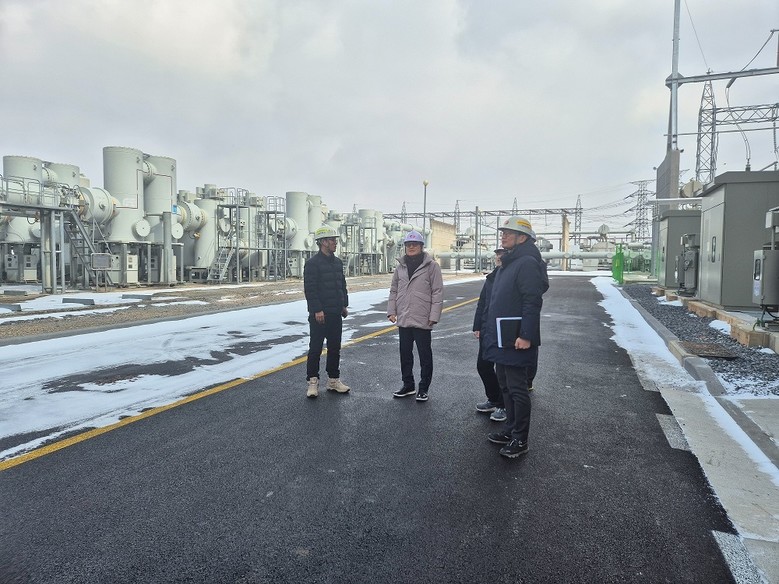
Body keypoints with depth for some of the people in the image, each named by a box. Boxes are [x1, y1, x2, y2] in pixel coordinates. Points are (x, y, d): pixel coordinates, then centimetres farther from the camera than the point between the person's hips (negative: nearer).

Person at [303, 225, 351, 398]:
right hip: (319, 314, -7)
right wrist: (317, 310, -20)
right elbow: (310, 289, -16)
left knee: (335, 348, 12)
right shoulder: (313, 263, -10)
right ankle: (312, 381, 10)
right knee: (315, 349, 1)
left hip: (336, 313, 7)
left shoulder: (338, 262, 13)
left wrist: (344, 305, 13)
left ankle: (333, 379, 22)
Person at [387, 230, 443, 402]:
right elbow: (393, 290, 14)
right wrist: (391, 311, 5)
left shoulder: (431, 266, -6)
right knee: (405, 353, 15)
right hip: (403, 319, 5)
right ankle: (408, 385, 29)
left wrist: (434, 316, -13)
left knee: (425, 355, 5)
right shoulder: (401, 267, 10)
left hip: (422, 320, -5)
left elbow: (438, 292, -8)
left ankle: (423, 388, 18)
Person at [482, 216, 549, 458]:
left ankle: (520, 439, 11)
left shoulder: (528, 263, -15)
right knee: (505, 386, 18)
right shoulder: (507, 263, 16)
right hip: (501, 339, 10)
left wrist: (526, 336, -26)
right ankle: (510, 430, 31)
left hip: (516, 340, -10)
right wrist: (491, 332, 20)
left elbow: (532, 303, -22)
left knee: (517, 389, 0)